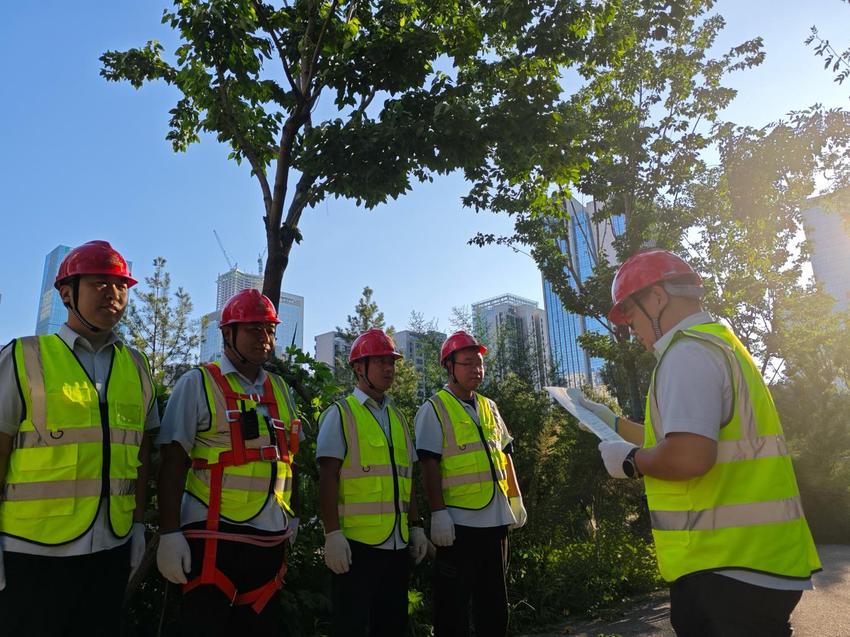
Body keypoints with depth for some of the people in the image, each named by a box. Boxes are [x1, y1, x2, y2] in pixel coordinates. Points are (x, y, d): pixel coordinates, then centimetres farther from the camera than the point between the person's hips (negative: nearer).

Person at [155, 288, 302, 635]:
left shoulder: (280, 389, 11)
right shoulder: (198, 383, -5)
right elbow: (173, 463, -8)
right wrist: (169, 533, -13)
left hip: (271, 540, 6)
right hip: (214, 539, -5)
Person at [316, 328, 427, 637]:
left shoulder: (397, 418, 14)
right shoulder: (340, 414, -5)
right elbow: (327, 478, -10)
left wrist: (416, 526, 13)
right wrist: (333, 533, -16)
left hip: (398, 543, 6)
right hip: (357, 542, -6)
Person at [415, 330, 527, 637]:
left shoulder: (489, 407, 13)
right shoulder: (434, 409, -8)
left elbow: (505, 455, 17)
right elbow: (429, 465, -13)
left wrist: (516, 499, 15)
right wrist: (438, 513, -17)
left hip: (496, 519, 7)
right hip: (459, 522, -6)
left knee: (494, 599, 18)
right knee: (453, 603, 5)